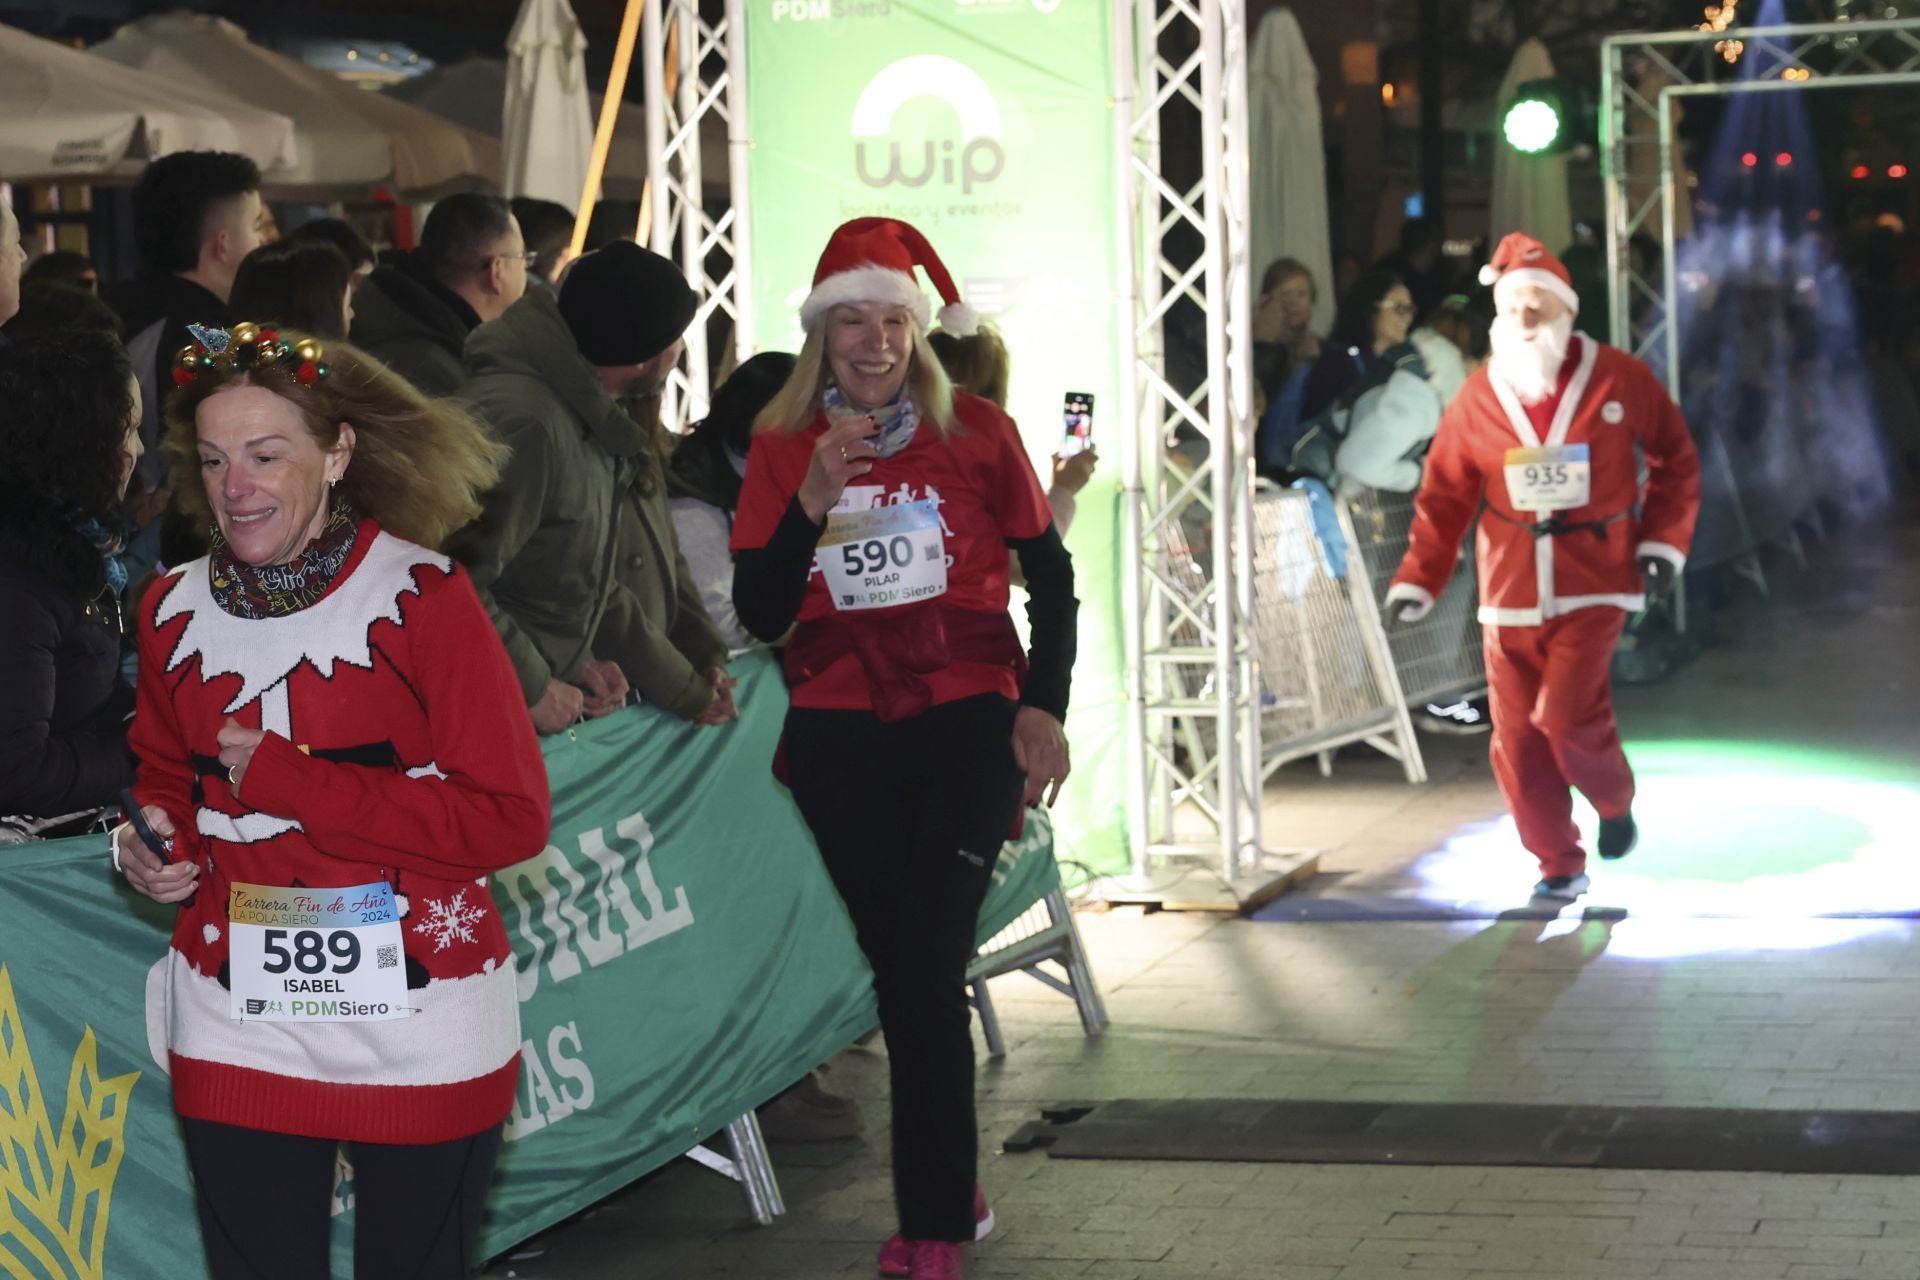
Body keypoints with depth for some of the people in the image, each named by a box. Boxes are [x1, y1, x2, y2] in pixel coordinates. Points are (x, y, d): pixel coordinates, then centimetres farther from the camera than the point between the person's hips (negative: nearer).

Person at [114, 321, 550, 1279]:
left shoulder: (419, 596, -11)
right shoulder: (176, 608, 4)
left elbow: (510, 817, -14)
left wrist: (288, 781, -18)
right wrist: (157, 841, -2)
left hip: (417, 1025, -4)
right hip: (236, 1032, 4)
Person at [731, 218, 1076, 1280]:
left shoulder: (977, 434, 1)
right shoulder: (782, 449, 5)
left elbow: (1049, 579, 10)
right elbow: (760, 615, -1)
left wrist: (1044, 707, 1)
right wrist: (813, 501, -14)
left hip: (967, 720, -2)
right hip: (839, 734, 2)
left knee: (925, 963, -9)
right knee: (903, 967, 6)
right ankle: (953, 1193, 23)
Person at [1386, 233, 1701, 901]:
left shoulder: (1617, 380, -4)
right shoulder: (1476, 399, 1)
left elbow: (1676, 458, 8)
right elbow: (1444, 496, 5)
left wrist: (1663, 541, 0)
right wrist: (1417, 581, -2)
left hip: (1593, 582, -3)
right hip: (1510, 588, 3)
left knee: (1567, 714, -16)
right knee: (1516, 736, 1)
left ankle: (1615, 801, 17)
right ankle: (1559, 866, 18)